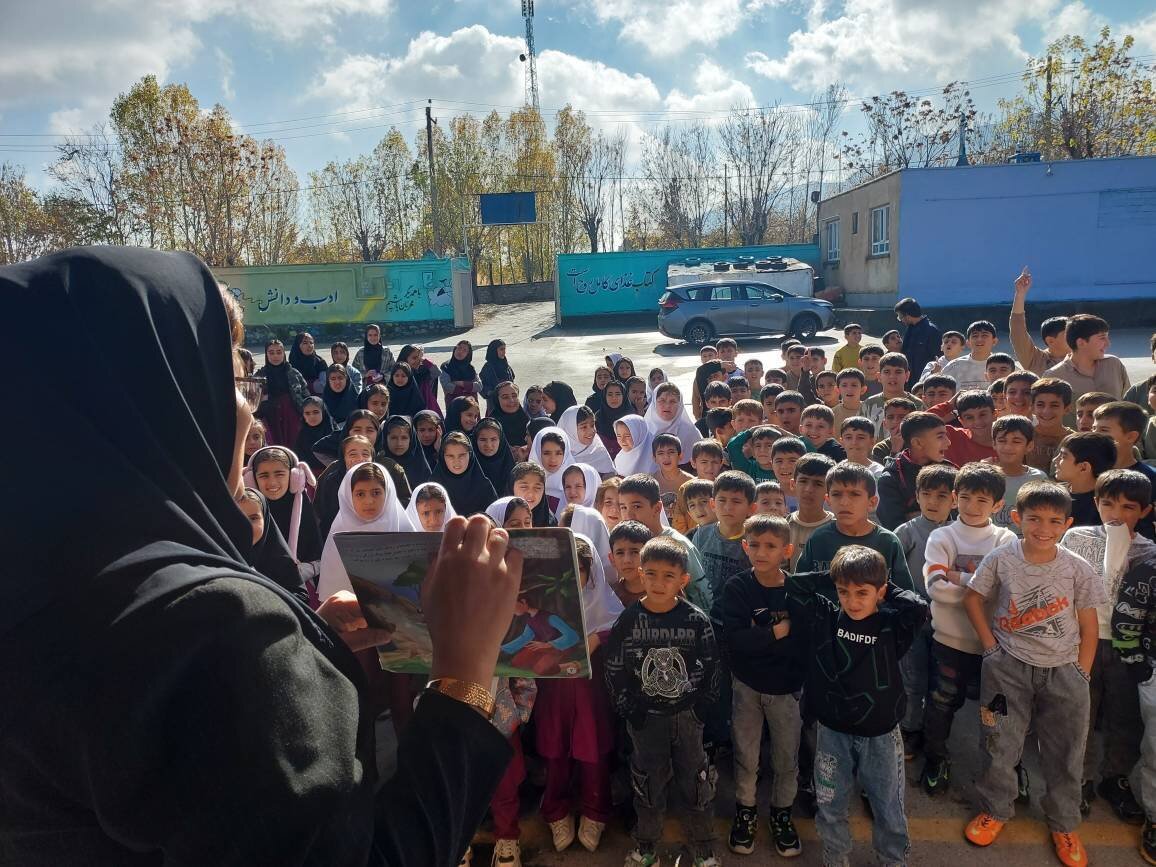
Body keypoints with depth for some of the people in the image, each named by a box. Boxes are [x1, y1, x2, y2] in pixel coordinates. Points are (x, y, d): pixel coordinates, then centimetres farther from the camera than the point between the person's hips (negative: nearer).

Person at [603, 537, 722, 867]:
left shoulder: (696, 620, -11)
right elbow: (614, 670, -4)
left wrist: (703, 705, -5)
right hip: (646, 716, 0)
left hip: (687, 714, 0)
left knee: (695, 780, 12)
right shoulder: (628, 620, -12)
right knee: (649, 782, 13)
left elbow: (711, 667, -1)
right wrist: (628, 710, -7)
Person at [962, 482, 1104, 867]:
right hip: (1008, 666, -1)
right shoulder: (1001, 559, -10)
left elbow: (1089, 627, 0)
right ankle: (995, 810, 31)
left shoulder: (1078, 569, -9)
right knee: (1000, 743, 9)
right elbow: (972, 598, 2)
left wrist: (1081, 676, -2)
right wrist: (991, 647, -2)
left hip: (1063, 670, 1)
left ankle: (1064, 824, 34)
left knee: (1065, 752, 12)